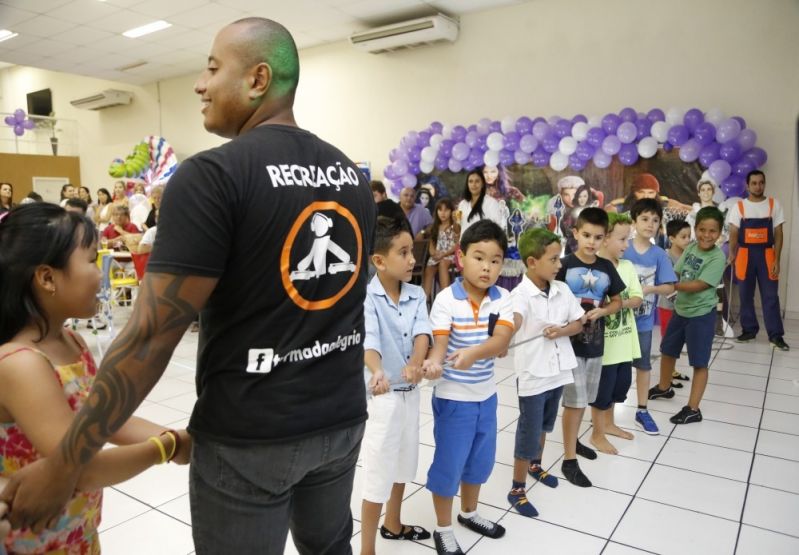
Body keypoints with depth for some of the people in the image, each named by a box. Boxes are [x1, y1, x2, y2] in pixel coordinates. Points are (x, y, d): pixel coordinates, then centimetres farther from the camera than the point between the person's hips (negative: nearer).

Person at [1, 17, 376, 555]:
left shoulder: (211, 176, -18)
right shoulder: (352, 175, 3)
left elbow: (151, 334, -20)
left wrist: (63, 464, -9)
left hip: (250, 437, -5)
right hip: (342, 418, 6)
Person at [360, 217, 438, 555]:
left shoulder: (417, 295, 0)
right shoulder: (366, 297, -18)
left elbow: (422, 332, -15)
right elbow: (368, 339, -32)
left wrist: (416, 364, -35)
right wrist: (377, 372, -52)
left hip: (410, 392, 6)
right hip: (381, 395, -6)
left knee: (403, 464, 23)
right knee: (378, 475, 3)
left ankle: (393, 525, 46)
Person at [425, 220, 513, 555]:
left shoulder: (502, 299, -7)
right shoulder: (446, 300, -18)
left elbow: (501, 340, -22)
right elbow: (440, 345, -24)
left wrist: (473, 353, -41)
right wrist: (431, 364, -47)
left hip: (486, 394, 5)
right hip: (453, 397, -5)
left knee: (481, 458, 22)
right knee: (449, 463, 7)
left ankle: (469, 513, 46)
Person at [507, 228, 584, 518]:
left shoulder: (562, 290, 0)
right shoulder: (520, 294, -21)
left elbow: (578, 323, 8)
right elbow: (514, 320, -42)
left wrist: (561, 330, -13)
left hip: (558, 371, 7)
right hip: (533, 375, -6)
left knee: (545, 425, 25)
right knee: (528, 432, 4)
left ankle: (535, 465, 50)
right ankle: (517, 490, 21)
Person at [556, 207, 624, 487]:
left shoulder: (606, 268, 3)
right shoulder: (564, 266, -10)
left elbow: (617, 301, 11)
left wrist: (602, 311, -9)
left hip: (595, 343, 5)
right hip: (569, 342, -5)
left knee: (582, 399, 19)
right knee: (575, 401, -2)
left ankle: (573, 439, 40)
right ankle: (569, 460, 8)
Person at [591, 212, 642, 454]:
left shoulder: (628, 266, 3)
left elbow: (638, 298, -2)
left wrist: (621, 302, -19)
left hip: (624, 340, 7)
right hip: (603, 341, -7)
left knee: (620, 383, 21)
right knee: (602, 388, 6)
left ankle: (608, 423, 42)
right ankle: (597, 434, 24)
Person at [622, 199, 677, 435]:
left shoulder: (659, 255, -5)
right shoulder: (622, 249, -11)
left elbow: (669, 287, -4)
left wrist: (649, 289, -21)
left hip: (644, 319, 2)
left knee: (643, 364, 14)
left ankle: (642, 412, 27)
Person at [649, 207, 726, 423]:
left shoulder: (717, 257, -20)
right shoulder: (691, 248, 0)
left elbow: (698, 285, -25)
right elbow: (675, 274, 3)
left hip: (701, 315, -7)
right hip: (680, 309, 7)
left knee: (699, 362, 4)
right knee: (667, 350, 22)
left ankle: (693, 409, 13)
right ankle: (664, 387, 45)